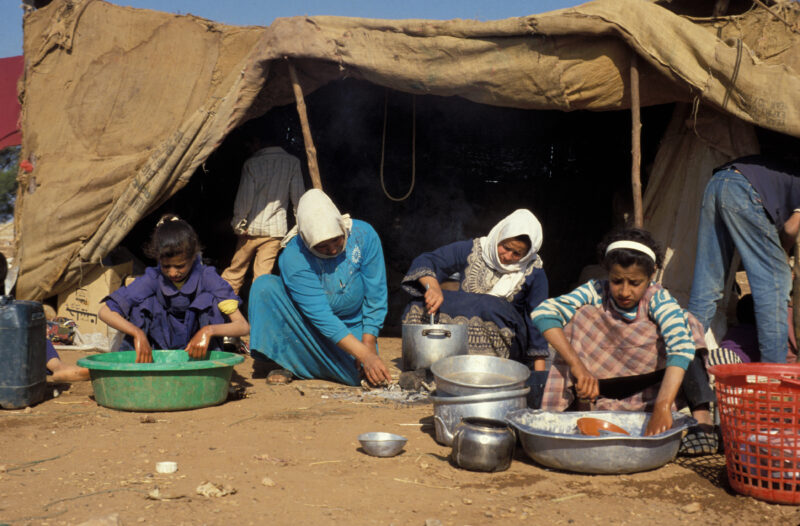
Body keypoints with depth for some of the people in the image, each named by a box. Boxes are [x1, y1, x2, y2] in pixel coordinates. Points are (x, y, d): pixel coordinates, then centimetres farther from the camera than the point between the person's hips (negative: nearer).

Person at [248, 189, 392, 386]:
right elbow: (320, 315, -31)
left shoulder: (364, 235, -20)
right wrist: (364, 354, -36)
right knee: (265, 286, -26)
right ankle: (284, 360, -14)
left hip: (352, 326, 2)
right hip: (306, 324, -2)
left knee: (357, 375, -25)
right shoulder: (293, 257, -27)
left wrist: (368, 345, -18)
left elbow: (376, 298, -13)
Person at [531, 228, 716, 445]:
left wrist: (663, 407, -51)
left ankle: (702, 417, -28)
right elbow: (543, 313, -31)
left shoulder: (657, 298, -20)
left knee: (684, 323, -23)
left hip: (651, 384, 0)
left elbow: (681, 345, -37)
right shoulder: (596, 292, -17)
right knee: (580, 315, -20)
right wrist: (577, 366, -40)